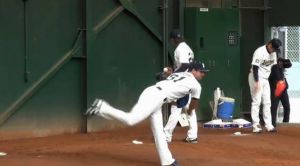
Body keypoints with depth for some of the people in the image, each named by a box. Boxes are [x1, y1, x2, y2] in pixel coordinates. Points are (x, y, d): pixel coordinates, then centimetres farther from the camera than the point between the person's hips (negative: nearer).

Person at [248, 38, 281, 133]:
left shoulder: (273, 53, 6)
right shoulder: (260, 52, -18)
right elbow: (255, 67, -22)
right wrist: (257, 82, -26)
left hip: (265, 79, 8)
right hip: (256, 78, -8)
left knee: (267, 102, 7)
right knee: (256, 101, -8)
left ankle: (268, 125, 10)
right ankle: (255, 125, -6)